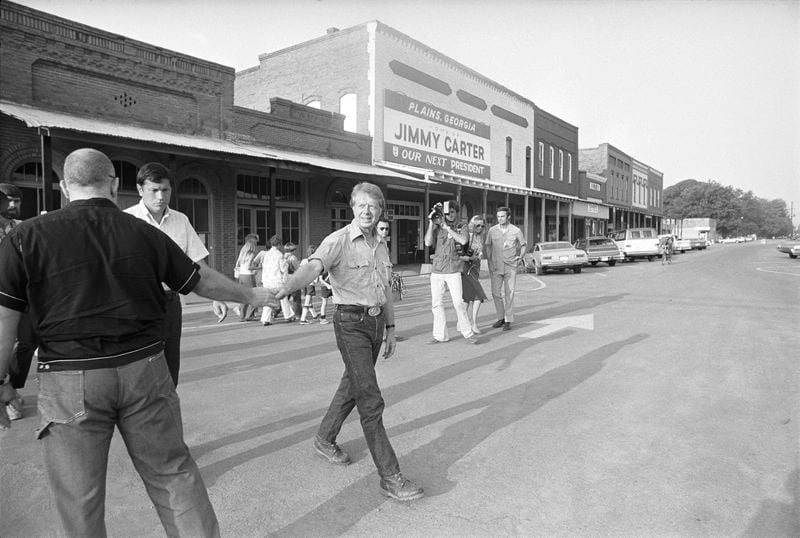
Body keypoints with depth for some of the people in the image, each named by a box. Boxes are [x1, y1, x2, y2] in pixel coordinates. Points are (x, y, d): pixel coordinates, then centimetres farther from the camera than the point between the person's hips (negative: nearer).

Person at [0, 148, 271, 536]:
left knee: (78, 497, 13)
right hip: (144, 369, 2)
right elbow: (203, 281, 9)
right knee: (173, 473, 15)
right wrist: (251, 296, 24)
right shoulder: (144, 233, 1)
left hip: (71, 381, -1)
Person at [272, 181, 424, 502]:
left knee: (353, 386, 20)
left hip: (376, 322, 8)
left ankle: (325, 439, 42)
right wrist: (286, 288, -49)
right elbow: (313, 267, -30)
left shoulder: (381, 245, 11)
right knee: (371, 399, -8)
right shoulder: (339, 241, -11)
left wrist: (390, 328, 19)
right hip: (351, 322, -7)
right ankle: (390, 477, -1)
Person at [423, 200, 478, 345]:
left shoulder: (461, 227, 5)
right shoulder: (437, 227, 7)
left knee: (459, 303, -6)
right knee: (436, 304, 5)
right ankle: (440, 335, 15)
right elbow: (428, 243, -4)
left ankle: (468, 333, 8)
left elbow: (463, 241, -15)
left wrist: (447, 227, -15)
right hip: (436, 271, 2)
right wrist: (431, 223, -8)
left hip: (453, 271, -2)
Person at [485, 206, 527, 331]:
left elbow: (523, 245, 14)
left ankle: (508, 321, 3)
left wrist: (520, 256, -1)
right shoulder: (492, 230, 0)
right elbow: (488, 246, 12)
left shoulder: (516, 231, -3)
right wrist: (489, 262, 5)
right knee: (496, 293, 2)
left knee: (509, 293, -3)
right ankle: (501, 318, 18)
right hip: (496, 266, 2)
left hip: (510, 266, -2)